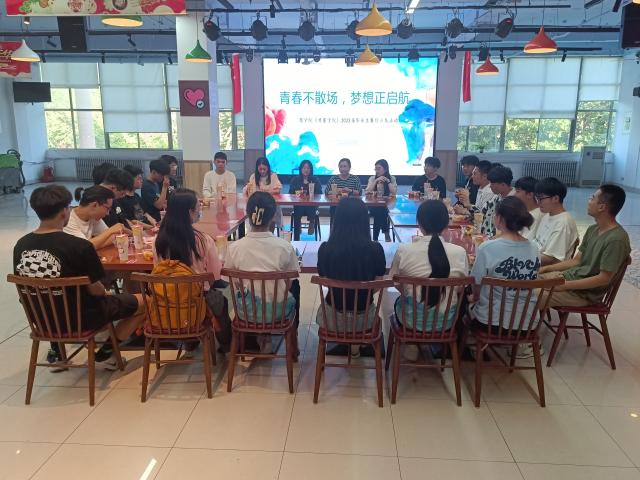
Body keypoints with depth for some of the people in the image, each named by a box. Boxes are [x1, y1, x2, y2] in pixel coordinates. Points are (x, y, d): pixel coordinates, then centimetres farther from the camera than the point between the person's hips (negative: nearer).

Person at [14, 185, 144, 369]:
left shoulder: (20, 245, -8)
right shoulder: (80, 246, -26)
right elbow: (95, 290, -17)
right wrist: (106, 293, 7)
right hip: (80, 318, -6)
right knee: (144, 302, 7)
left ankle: (56, 350, 28)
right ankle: (106, 353, 11)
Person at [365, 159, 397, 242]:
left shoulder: (392, 178, 7)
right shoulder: (372, 178, 8)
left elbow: (394, 193, -7)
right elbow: (367, 192, -7)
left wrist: (388, 181, -9)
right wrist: (376, 181, -11)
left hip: (387, 205, 0)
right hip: (374, 205, 0)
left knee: (381, 211, -33)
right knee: (378, 210, -34)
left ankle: (375, 238, -18)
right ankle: (386, 234, -18)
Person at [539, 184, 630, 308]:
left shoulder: (616, 239, -21)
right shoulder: (593, 229, 7)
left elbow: (604, 278, -21)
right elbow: (577, 260, 12)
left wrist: (565, 285, -20)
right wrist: (546, 268, 2)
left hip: (585, 292, -8)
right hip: (569, 276, 8)